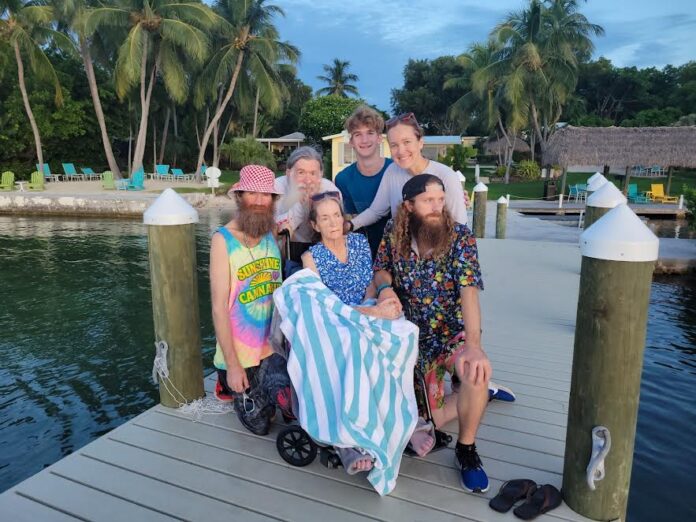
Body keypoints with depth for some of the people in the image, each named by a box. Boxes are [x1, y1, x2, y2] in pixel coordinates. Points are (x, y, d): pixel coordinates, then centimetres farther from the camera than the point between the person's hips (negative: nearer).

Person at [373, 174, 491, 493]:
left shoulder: (460, 237, -16)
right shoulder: (394, 233, -6)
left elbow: (469, 291, -27)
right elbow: (381, 269, 8)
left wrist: (474, 344, -40)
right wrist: (385, 286, -17)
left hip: (453, 334, -2)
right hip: (413, 339, 3)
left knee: (477, 372, -36)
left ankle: (466, 449, -5)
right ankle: (479, 394, 33)